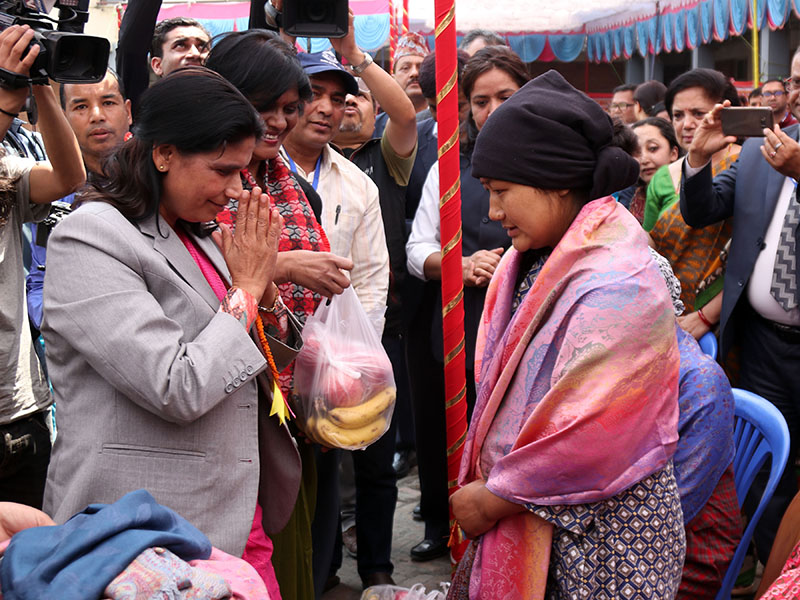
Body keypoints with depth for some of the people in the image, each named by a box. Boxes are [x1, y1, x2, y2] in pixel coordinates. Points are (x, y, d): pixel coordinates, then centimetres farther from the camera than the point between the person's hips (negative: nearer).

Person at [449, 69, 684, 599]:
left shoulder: (618, 290, -22)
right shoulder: (532, 261, 5)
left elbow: (587, 441, -24)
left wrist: (491, 497, -13)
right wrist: (483, 482, 3)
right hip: (518, 519, 7)